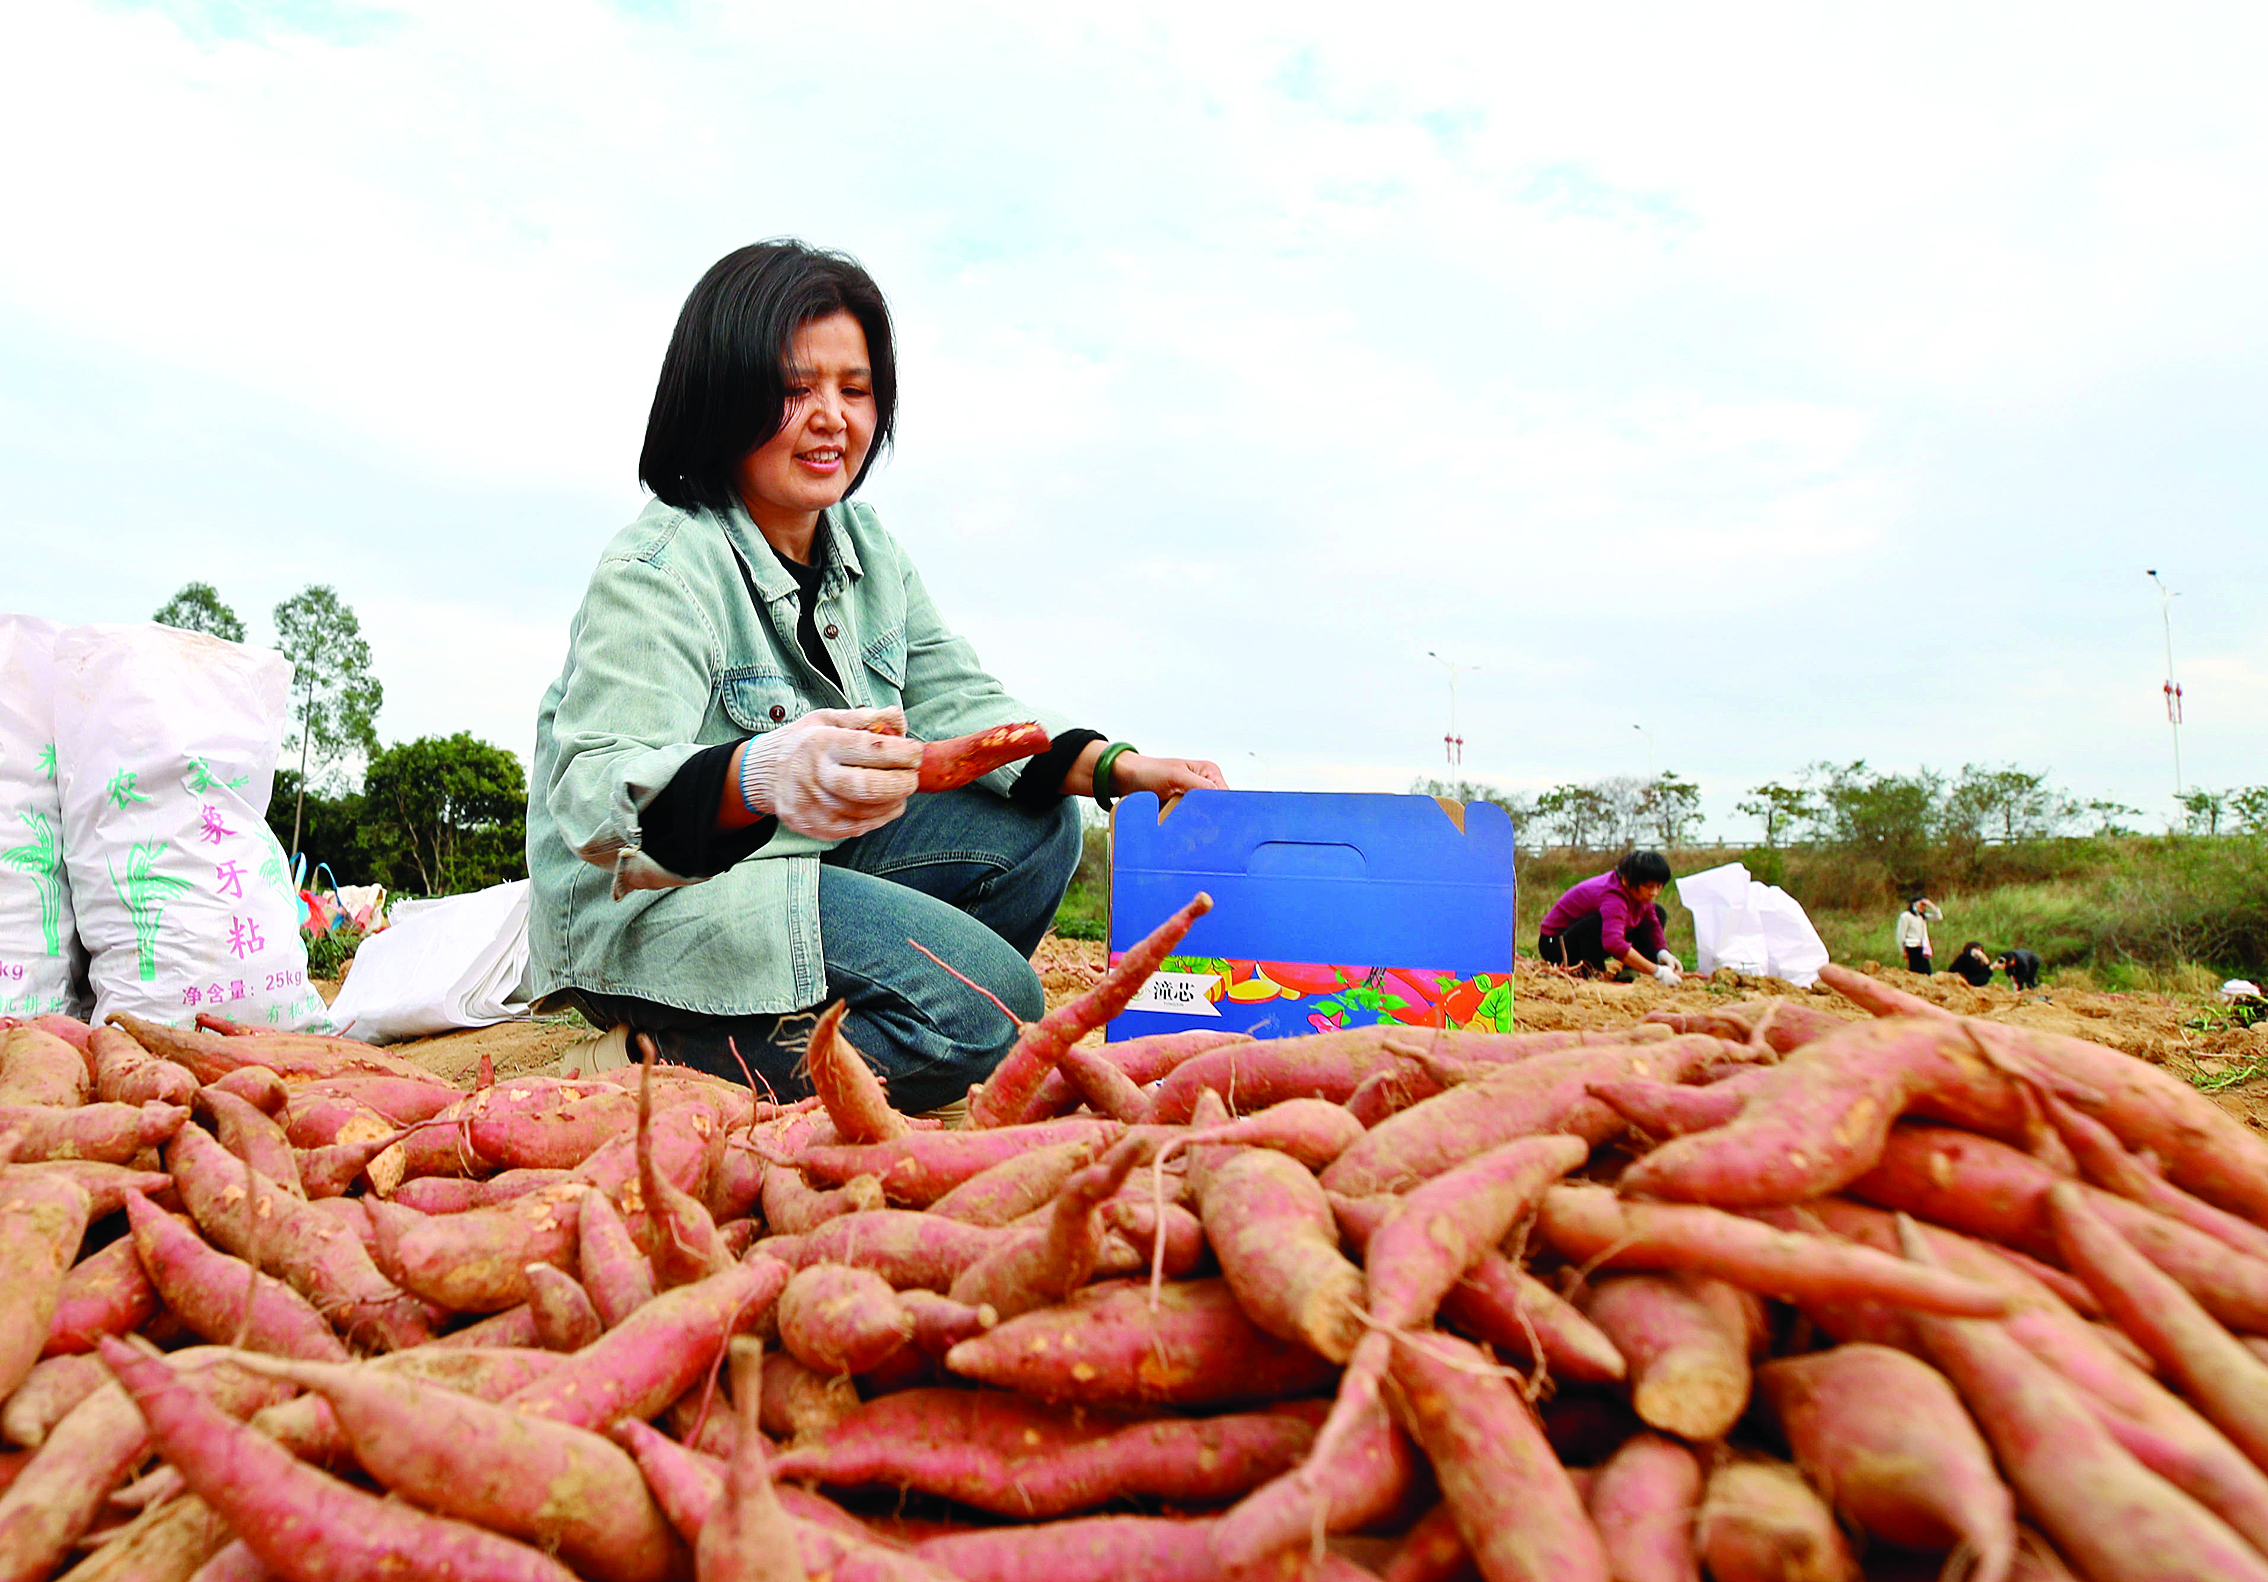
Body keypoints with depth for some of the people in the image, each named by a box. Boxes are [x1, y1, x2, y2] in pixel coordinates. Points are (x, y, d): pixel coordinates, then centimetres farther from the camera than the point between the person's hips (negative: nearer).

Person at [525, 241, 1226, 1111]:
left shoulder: (865, 547, 6)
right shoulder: (657, 573, -19)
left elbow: (954, 701, 4)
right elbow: (593, 798, -31)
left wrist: (1110, 767, -13)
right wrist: (759, 779, -53)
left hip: (804, 851, 8)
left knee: (1036, 826, -2)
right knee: (989, 1006, -22)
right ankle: (676, 1048, -8)